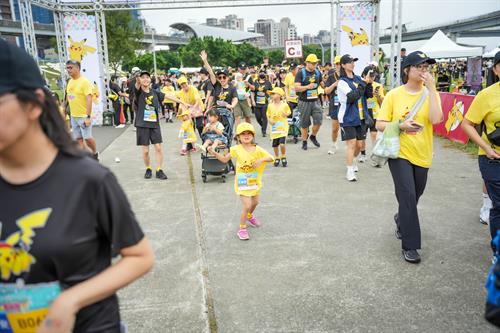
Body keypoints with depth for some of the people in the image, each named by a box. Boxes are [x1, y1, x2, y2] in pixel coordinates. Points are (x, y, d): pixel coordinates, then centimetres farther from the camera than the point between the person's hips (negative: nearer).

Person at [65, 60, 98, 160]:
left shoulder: (84, 81, -12)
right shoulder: (70, 82, 9)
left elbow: (89, 99, -18)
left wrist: (88, 117, -24)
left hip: (84, 116, -7)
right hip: (73, 116, 7)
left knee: (87, 138, -5)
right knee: (78, 139, 7)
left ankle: (95, 153, 21)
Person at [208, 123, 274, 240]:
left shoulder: (257, 149, -7)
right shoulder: (236, 149, -10)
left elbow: (271, 158, -7)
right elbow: (225, 159, -4)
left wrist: (261, 160, -25)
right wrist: (214, 153, -18)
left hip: (254, 181, 4)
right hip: (242, 182, -4)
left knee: (255, 202, 22)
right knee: (247, 205, -13)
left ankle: (250, 216, 55)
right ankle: (242, 228, 4)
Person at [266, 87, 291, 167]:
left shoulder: (284, 104, -5)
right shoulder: (270, 105, 3)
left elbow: (289, 112, 7)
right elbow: (268, 114, 10)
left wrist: (286, 114, -15)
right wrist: (269, 120, -8)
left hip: (283, 126, -3)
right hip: (274, 127, 3)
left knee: (282, 144, -13)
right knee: (275, 144, 7)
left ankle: (283, 157, 13)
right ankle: (277, 158, 29)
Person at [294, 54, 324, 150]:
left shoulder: (317, 72, 10)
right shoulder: (301, 73, -6)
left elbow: (322, 83, 27)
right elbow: (296, 88, -14)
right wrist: (307, 87, -26)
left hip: (315, 101, 4)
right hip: (304, 102, -4)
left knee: (318, 121, -7)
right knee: (304, 124, 4)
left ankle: (313, 136, 19)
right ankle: (304, 142, 19)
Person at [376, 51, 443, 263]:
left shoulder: (430, 93, 0)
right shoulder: (394, 95, -4)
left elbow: (436, 119, -18)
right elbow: (380, 124, -3)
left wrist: (431, 88, -16)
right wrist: (400, 125, -20)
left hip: (422, 155, 3)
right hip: (400, 152, -3)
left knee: (414, 196, 17)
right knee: (407, 196, -10)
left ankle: (401, 219, 48)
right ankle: (409, 245, 2)